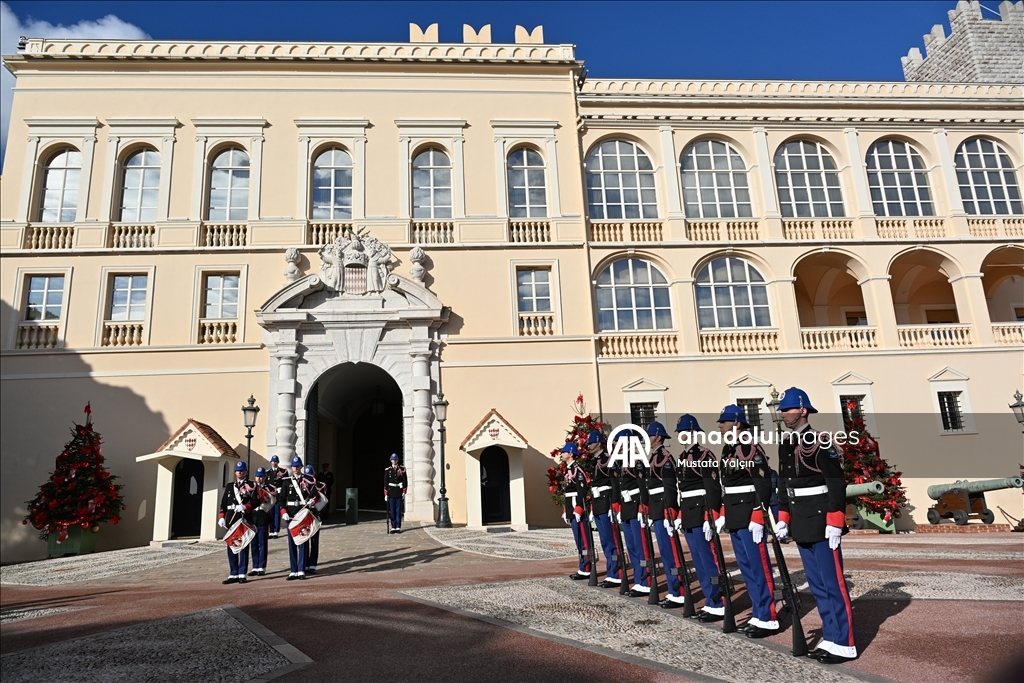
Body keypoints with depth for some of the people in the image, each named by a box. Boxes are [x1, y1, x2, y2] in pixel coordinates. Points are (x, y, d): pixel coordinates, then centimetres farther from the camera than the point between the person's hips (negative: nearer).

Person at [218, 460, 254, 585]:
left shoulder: (251, 485, 4)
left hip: (244, 520, -5)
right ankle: (233, 574, 14)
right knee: (231, 548, 7)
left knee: (244, 547, -1)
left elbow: (254, 502, -6)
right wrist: (221, 517, 2)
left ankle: (242, 574, 4)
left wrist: (245, 507, -22)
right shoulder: (229, 486, 18)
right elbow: (223, 503, 13)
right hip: (231, 520, 5)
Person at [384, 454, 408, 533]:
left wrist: (404, 491, -4)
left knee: (399, 510, 2)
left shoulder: (402, 469, 3)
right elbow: (385, 482, 4)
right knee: (392, 510, 2)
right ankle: (393, 527, 7)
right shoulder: (387, 470, 4)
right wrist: (386, 494, 0)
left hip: (399, 492, -1)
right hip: (391, 493, 1)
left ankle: (398, 527, 6)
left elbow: (405, 481, 2)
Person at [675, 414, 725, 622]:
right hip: (688, 517, 9)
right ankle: (711, 602, 23)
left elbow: (713, 490, -17)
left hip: (701, 515, -9)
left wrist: (709, 518, -21)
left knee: (709, 560, -2)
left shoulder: (705, 455, -11)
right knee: (698, 562, 14)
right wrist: (680, 516, 17)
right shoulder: (683, 458, 14)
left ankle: (718, 606, 7)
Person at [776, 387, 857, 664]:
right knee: (817, 585, 13)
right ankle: (831, 638, 22)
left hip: (821, 523, -8)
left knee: (833, 583, 0)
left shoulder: (820, 442, -13)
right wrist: (783, 518, 12)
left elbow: (836, 483, -16)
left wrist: (834, 523, -19)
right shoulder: (785, 445, 11)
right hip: (801, 526, 8)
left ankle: (845, 644, 10)